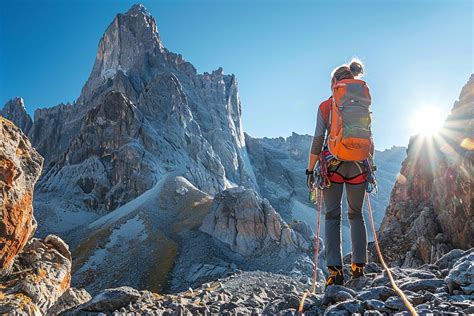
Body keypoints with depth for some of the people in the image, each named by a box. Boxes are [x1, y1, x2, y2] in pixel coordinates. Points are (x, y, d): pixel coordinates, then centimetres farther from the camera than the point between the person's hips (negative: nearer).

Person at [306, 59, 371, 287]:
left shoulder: (325, 107, -1)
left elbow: (318, 140, -5)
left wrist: (310, 169, 1)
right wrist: (370, 166, 17)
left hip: (333, 164, -2)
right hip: (358, 164, 2)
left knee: (332, 217, 3)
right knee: (356, 215, 15)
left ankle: (335, 270, -4)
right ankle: (358, 264, 15)